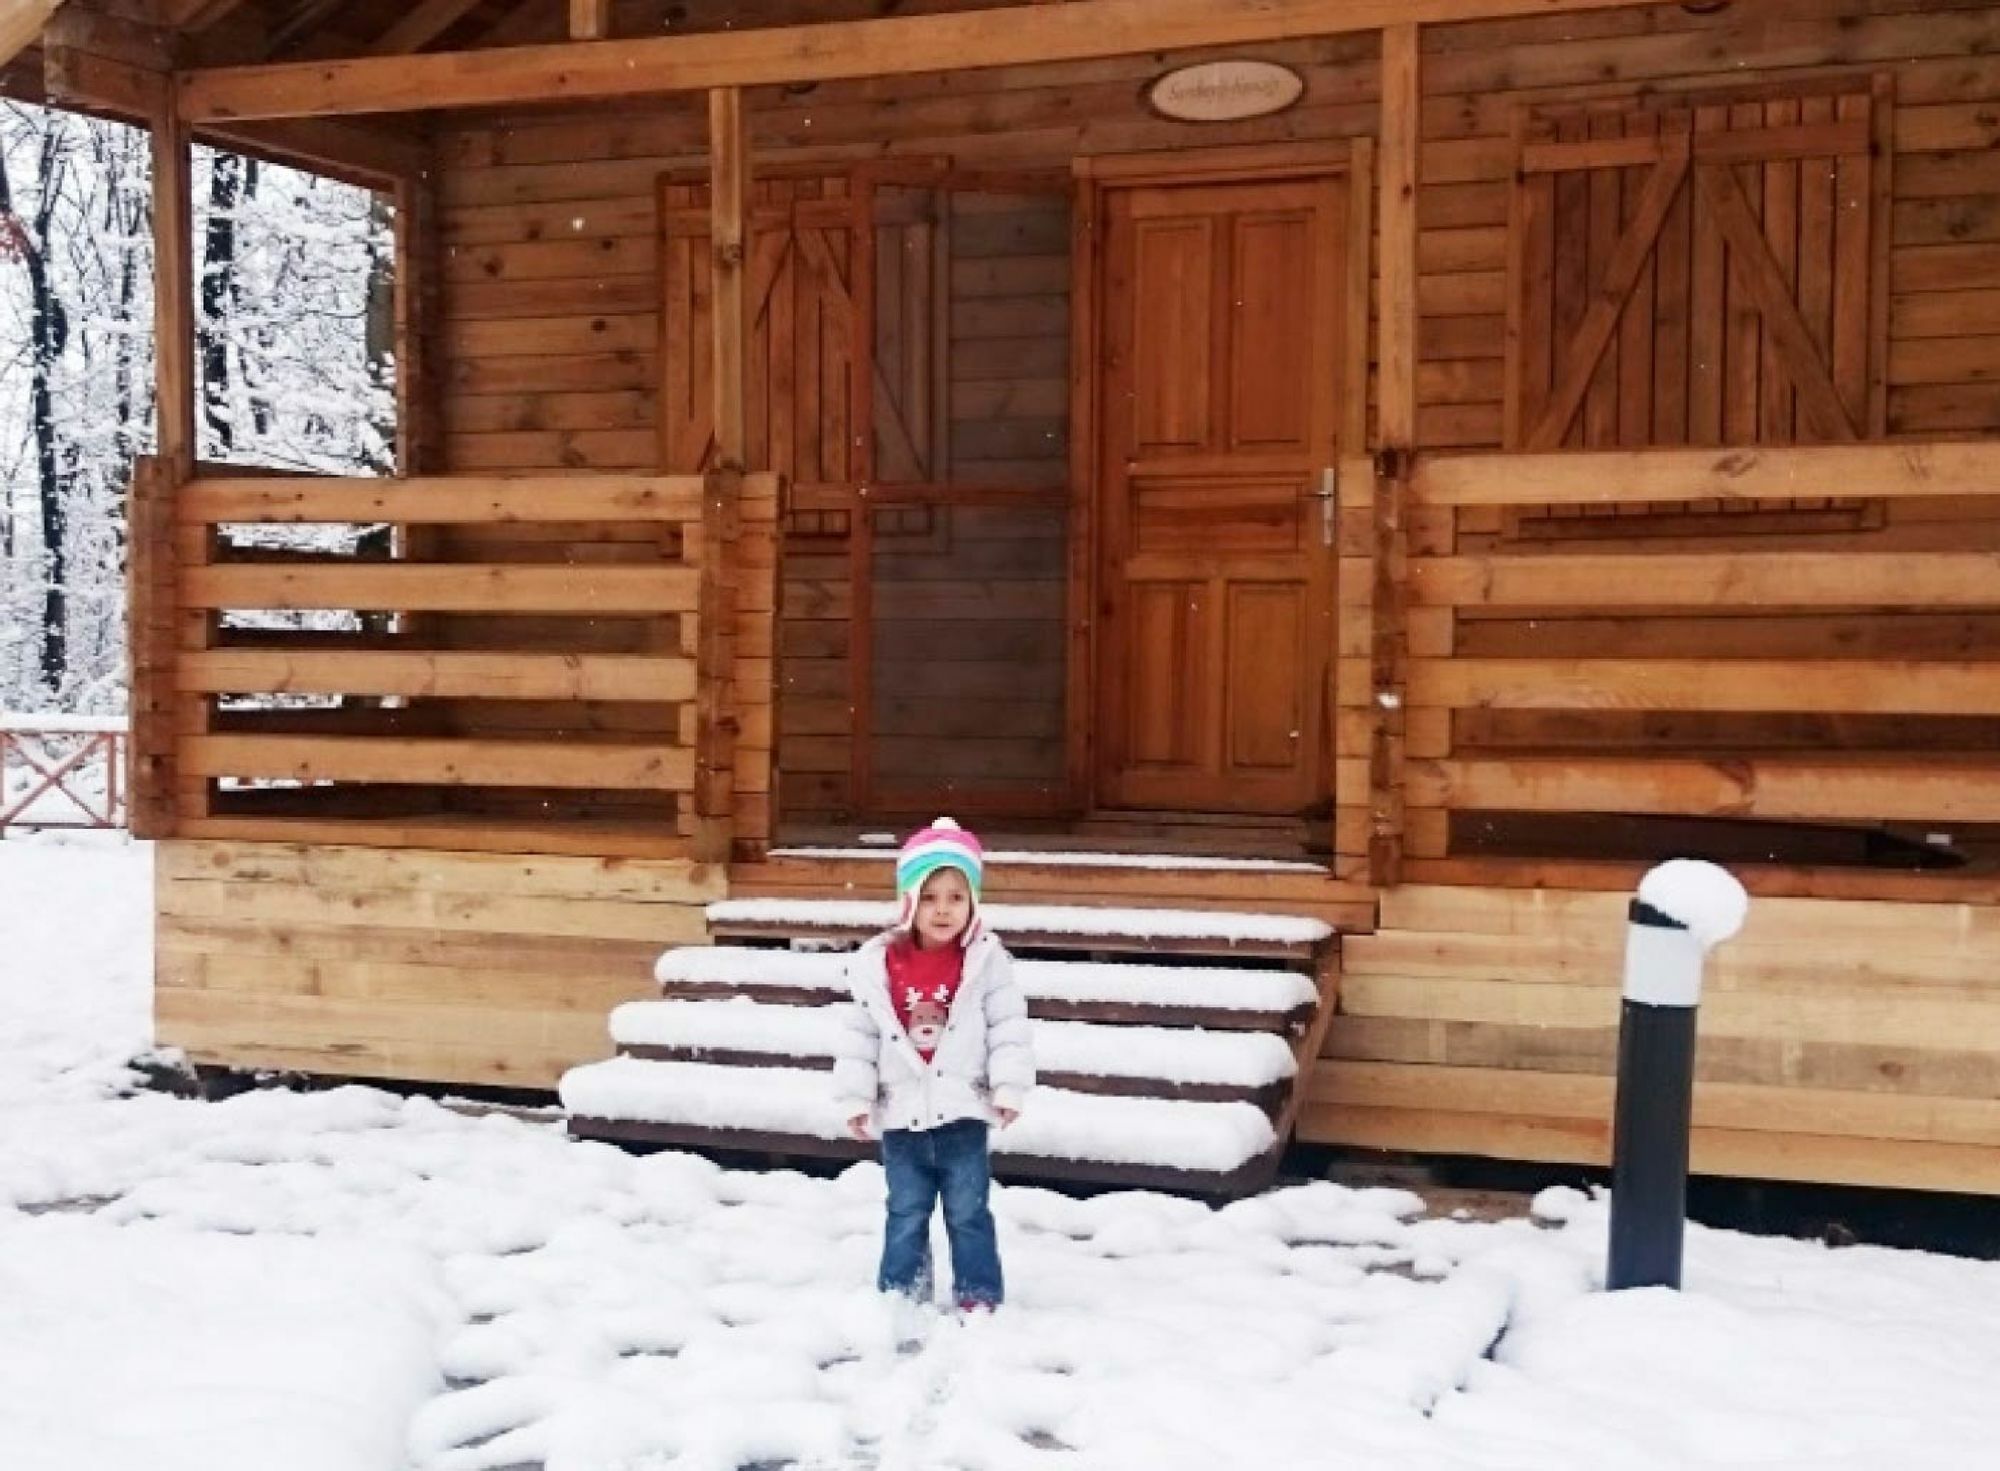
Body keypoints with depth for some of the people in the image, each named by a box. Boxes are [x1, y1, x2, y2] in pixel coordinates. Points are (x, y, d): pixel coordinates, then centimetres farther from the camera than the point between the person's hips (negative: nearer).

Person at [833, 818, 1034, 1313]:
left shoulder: (986, 961, -7)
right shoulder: (879, 964, -4)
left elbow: (1009, 1027, -6)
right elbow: (859, 1035, 1)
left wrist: (1009, 1087, -12)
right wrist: (855, 1097, -1)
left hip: (963, 1115, -1)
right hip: (902, 1116, 2)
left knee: (968, 1213, 7)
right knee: (905, 1215, 12)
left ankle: (980, 1298, 18)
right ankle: (901, 1298, 23)